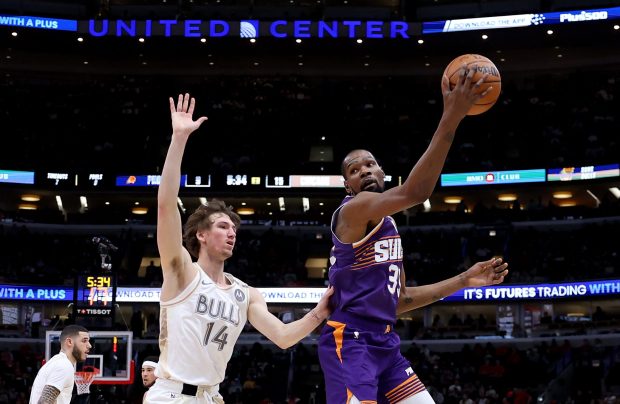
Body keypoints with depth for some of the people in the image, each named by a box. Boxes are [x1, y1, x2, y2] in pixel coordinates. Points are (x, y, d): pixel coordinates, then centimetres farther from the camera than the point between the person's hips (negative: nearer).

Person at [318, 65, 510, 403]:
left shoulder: (387, 225, 22)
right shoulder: (352, 210, -8)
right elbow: (414, 193, -27)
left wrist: (464, 280, 20)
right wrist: (450, 119, -30)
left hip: (385, 343, 10)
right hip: (349, 341, -10)